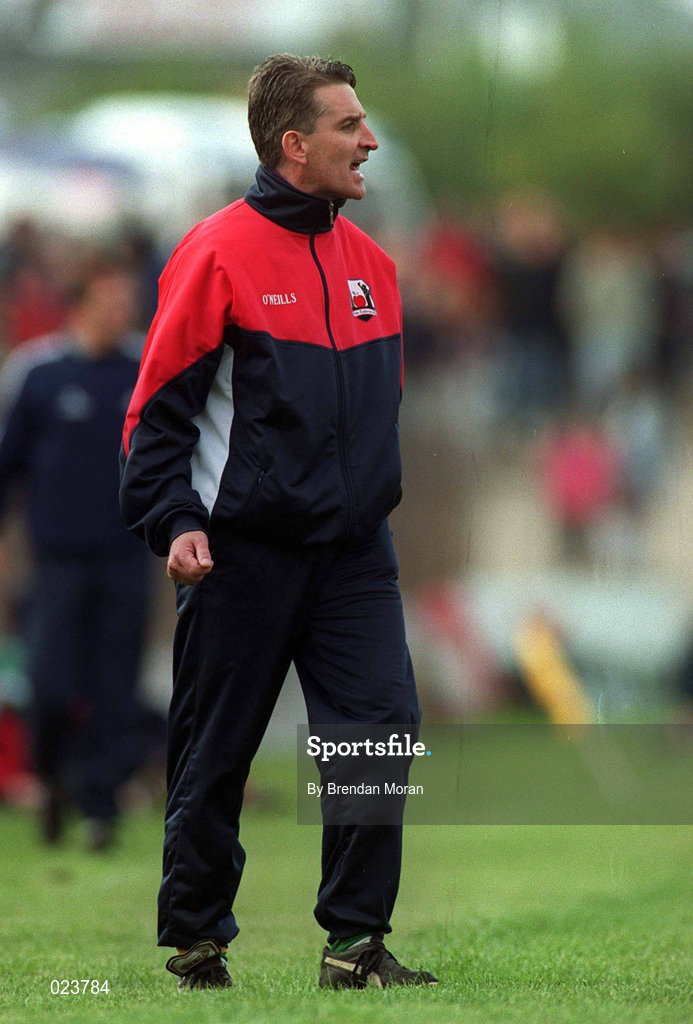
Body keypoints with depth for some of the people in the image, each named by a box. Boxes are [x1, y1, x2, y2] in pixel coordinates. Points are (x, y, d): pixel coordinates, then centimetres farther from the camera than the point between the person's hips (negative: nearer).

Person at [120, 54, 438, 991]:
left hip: (353, 551, 5)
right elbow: (161, 401, -9)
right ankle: (196, 942, 17)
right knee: (215, 754, 3)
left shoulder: (370, 262, 11)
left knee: (383, 726, -7)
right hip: (242, 551, -5)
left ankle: (356, 941, -2)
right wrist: (175, 522, -16)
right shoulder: (220, 252, -9)